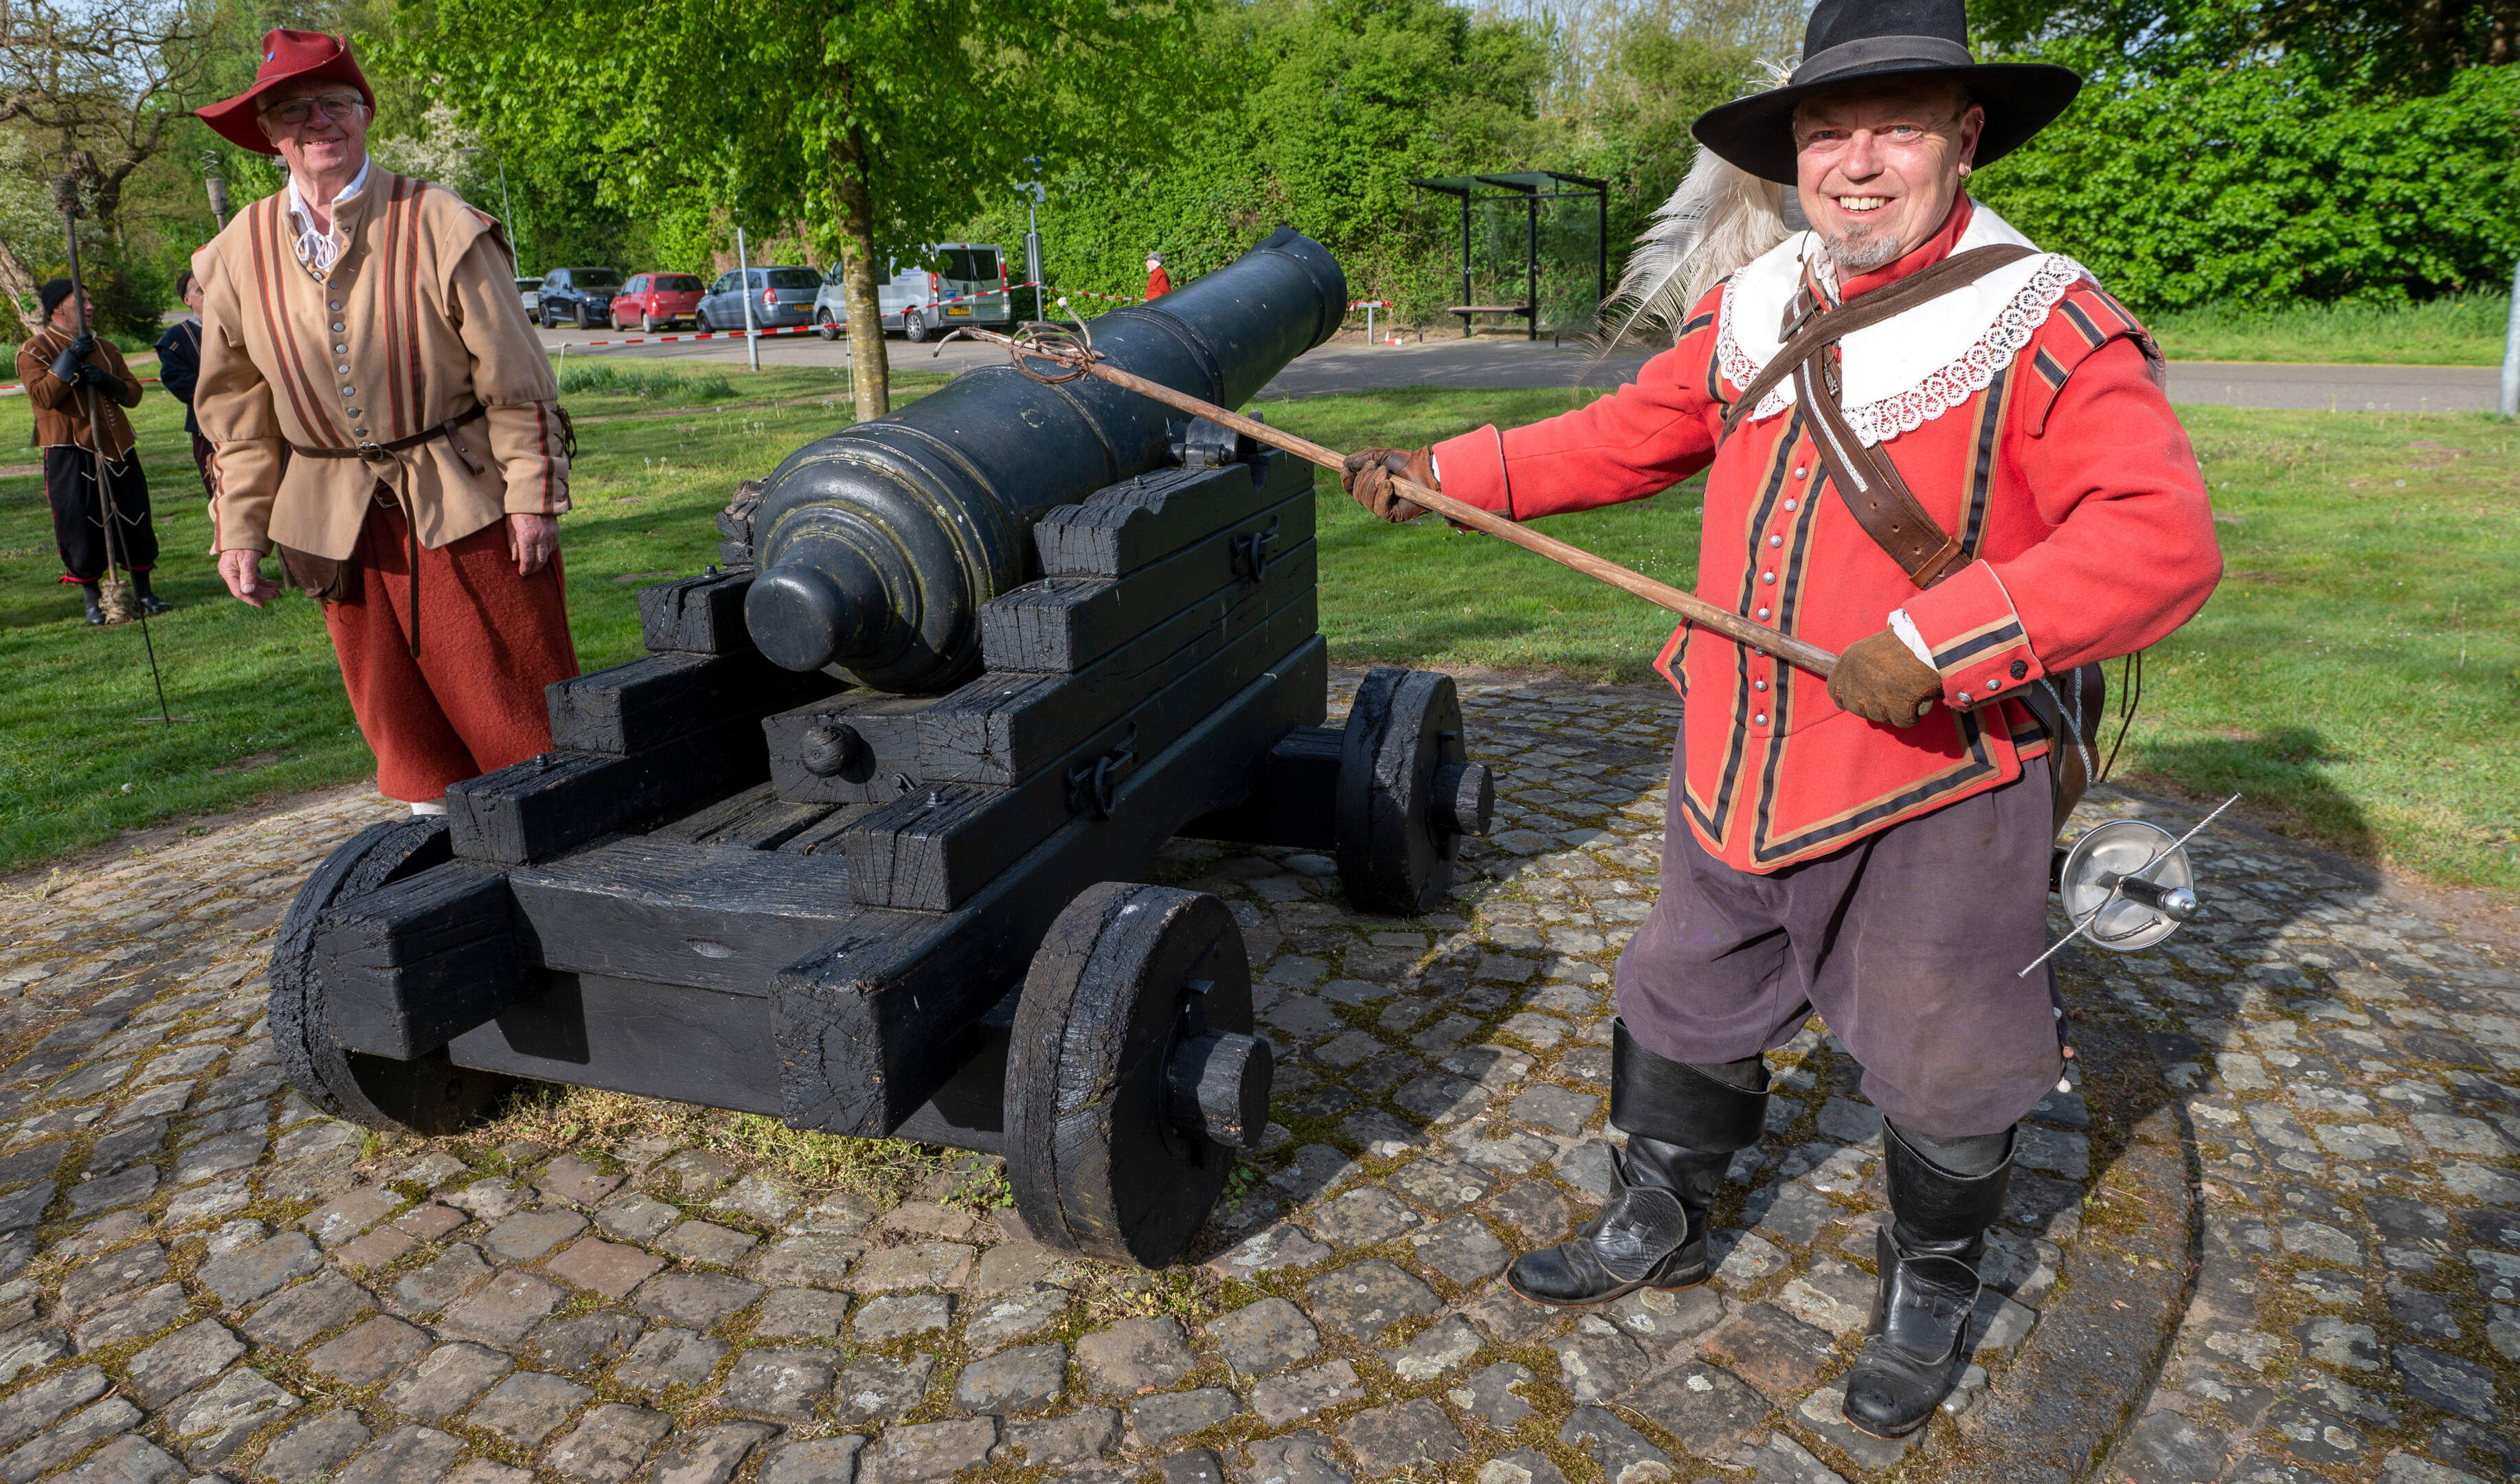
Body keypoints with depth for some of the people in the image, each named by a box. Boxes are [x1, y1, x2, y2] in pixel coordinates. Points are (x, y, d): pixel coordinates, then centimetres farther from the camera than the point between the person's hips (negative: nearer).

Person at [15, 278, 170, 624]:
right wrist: (70, 359, -20)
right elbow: (43, 395, -15)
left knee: (135, 520, 5)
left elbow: (133, 394, 12)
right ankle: (92, 599, 9)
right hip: (69, 452, -5)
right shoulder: (34, 351, 0)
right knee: (81, 527, -2)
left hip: (116, 446, 5)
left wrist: (107, 381, -8)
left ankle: (142, 592, 16)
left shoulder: (104, 347, 17)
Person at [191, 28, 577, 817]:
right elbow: (236, 409, 9)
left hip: (462, 501, -4)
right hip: (337, 516, 4)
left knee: (512, 681, 0)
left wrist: (534, 495, -9)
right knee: (391, 694, 10)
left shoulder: (438, 225, -7)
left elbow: (515, 377, -7)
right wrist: (240, 530, 6)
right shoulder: (238, 256, 4)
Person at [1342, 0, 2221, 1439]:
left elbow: (2162, 539, -25)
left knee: (1940, 1072, 13)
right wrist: (1448, 470, 7)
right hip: (1737, 771, 6)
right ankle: (1658, 1226, 45)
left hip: (1933, 793, -5)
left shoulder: (2049, 329, -15)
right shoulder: (1750, 310, 3)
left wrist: (1934, 640, -33)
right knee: (1683, 1013, 21)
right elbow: (1624, 439, 13)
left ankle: (1932, 1291, 42)